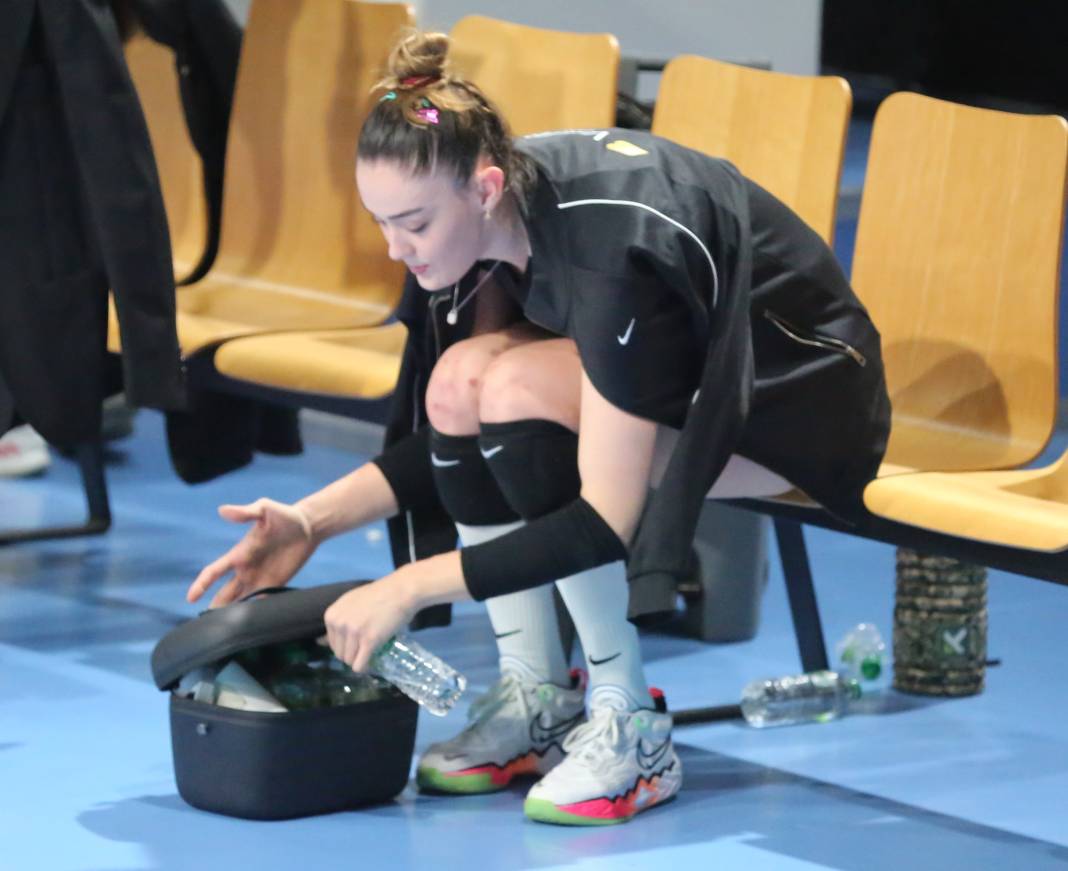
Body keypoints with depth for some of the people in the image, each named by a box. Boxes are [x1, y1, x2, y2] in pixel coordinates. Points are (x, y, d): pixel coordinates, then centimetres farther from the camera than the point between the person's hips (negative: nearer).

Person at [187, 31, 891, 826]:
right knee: (462, 381, -17)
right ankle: (537, 701, -6)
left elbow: (607, 522, -34)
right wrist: (313, 522, -14)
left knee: (519, 391, -29)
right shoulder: (504, 209, -11)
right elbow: (460, 435, -1)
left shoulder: (610, 246, -34)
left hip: (801, 401, -8)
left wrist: (412, 586, -33)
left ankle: (632, 729, -20)